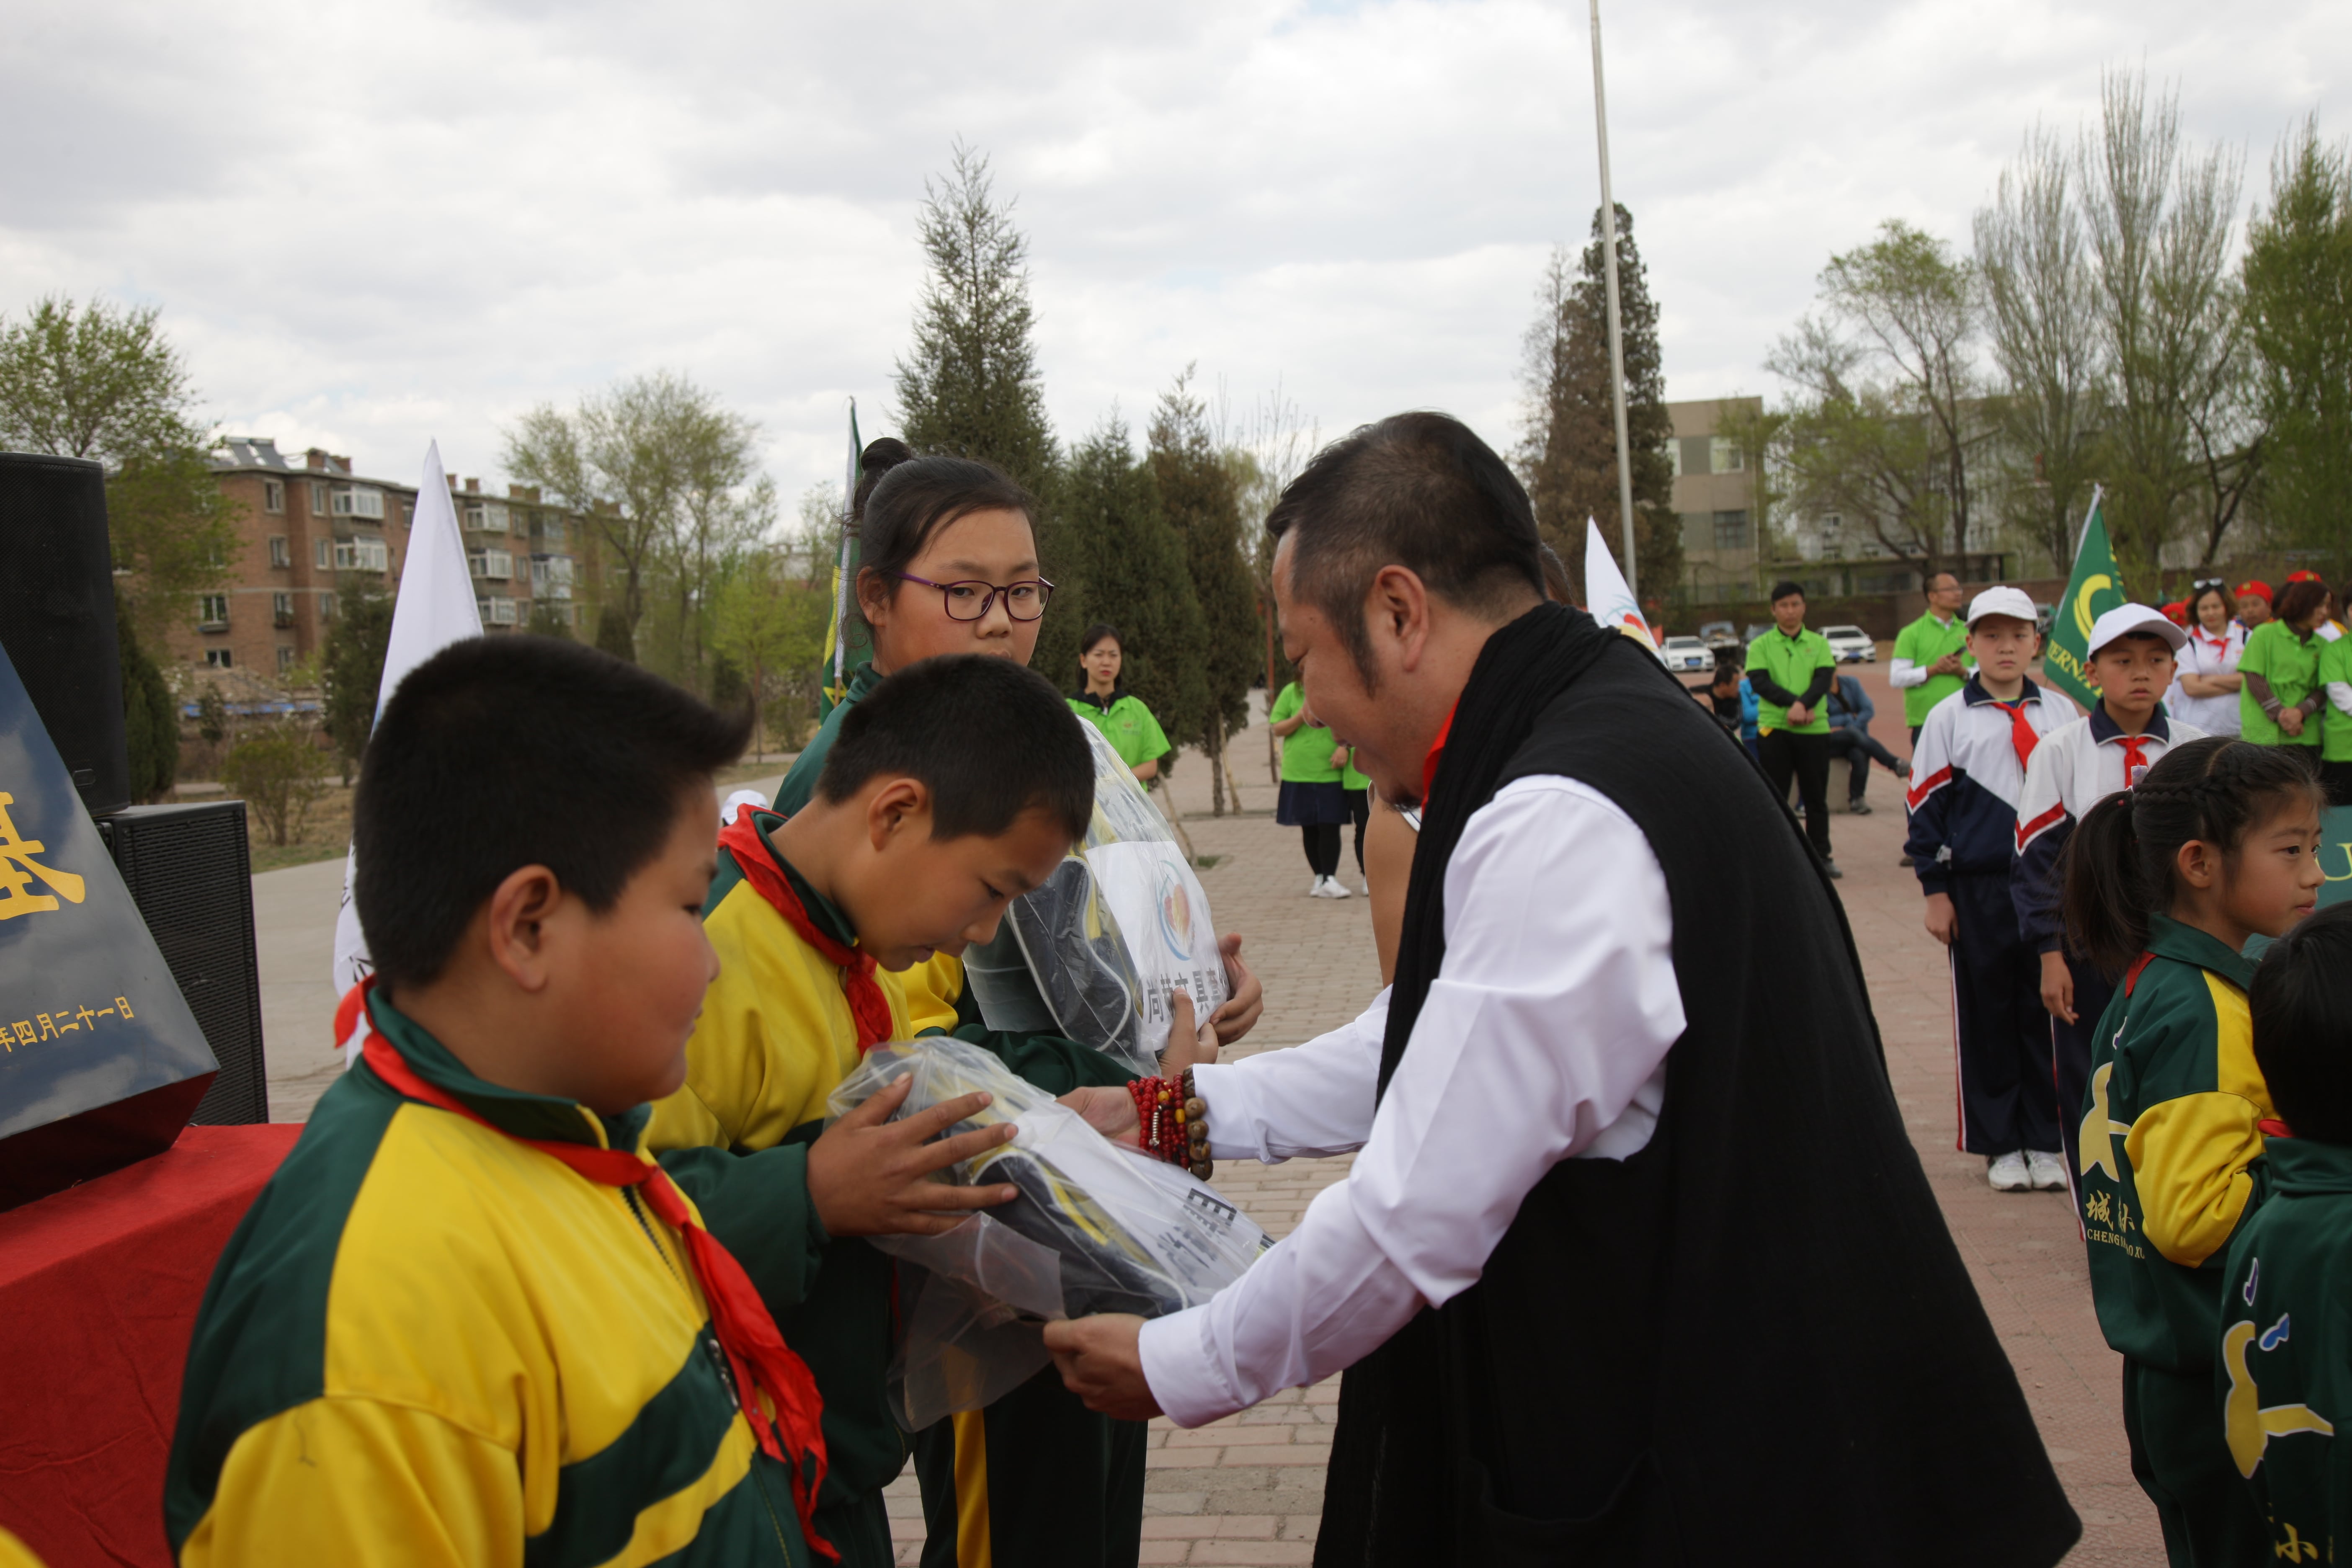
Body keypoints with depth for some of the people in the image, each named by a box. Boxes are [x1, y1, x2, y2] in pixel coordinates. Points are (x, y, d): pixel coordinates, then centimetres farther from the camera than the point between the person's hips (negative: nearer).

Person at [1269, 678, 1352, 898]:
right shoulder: (1291, 692, 2)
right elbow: (1277, 729, 3)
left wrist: (1345, 747, -10)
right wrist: (1301, 717, -14)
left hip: (1330, 773, -1)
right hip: (1299, 775, 1)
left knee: (1330, 827, -6)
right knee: (1309, 829, 9)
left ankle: (1330, 880, -5)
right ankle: (1319, 877, 20)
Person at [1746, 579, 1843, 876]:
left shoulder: (1819, 644, 9)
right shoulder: (1760, 646, 4)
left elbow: (1824, 679, -4)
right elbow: (1760, 682, -9)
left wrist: (1803, 706, -21)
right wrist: (1795, 704, -20)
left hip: (1814, 729, 2)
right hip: (1773, 729, -2)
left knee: (1816, 797, 6)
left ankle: (1821, 856, 14)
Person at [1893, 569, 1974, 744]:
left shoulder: (1967, 632, 12)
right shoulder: (1911, 634, 0)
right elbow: (1896, 679, -5)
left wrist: (1963, 672, -8)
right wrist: (1933, 670, -15)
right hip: (1925, 722, -4)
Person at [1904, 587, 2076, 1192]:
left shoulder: (2060, 714, 8)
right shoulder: (1948, 718, 1)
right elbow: (1926, 805, 1)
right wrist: (1936, 891, -3)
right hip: (1979, 889, -2)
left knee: (2049, 1010, 5)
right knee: (1987, 1013, 5)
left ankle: (2047, 1141, 17)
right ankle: (2000, 1144, 16)